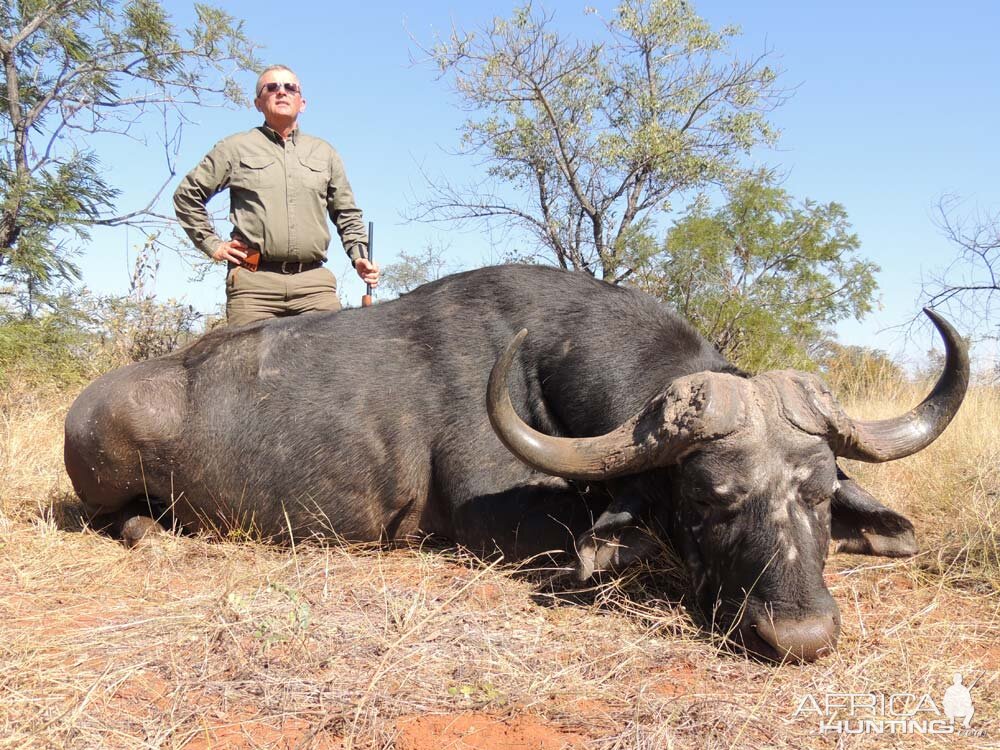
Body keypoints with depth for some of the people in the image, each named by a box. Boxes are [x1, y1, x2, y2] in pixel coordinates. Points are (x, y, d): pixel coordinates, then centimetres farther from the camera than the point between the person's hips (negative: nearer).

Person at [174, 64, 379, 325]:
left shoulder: (324, 152, 22)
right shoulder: (236, 148, 13)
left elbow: (347, 213, 26)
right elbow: (187, 195, 18)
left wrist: (359, 255, 10)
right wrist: (211, 244, 9)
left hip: (314, 281, 2)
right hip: (253, 281, -2)